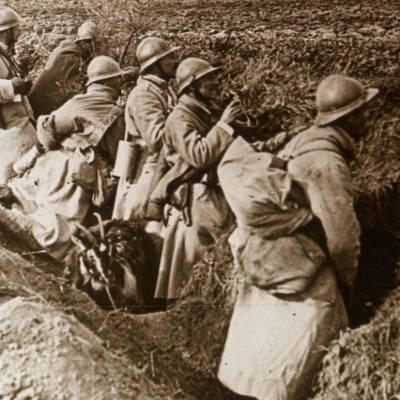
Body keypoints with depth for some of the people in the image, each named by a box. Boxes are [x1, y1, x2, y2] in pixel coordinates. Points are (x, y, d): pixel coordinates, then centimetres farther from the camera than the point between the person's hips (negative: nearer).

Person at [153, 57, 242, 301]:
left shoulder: (209, 113, 18)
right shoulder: (180, 118, -10)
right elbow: (198, 155, -24)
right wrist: (224, 124, -21)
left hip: (217, 195, 9)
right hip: (195, 199, -9)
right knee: (191, 262, -5)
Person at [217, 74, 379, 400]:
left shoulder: (303, 143, 5)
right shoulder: (328, 164, -21)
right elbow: (343, 237, -21)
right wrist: (347, 279, 0)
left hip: (265, 262, 9)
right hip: (299, 280, -9)